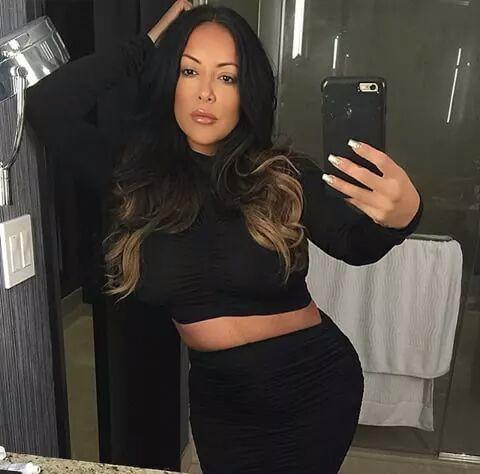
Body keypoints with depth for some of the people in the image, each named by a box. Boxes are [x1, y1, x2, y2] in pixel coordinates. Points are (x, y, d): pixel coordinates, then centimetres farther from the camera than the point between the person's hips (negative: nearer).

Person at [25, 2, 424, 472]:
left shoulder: (283, 175, -14)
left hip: (313, 381, -2)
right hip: (218, 395, 2)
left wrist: (402, 215, -46)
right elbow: (46, 104, -14)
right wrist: (146, 48, -9)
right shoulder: (135, 179, -8)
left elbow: (355, 245, -23)